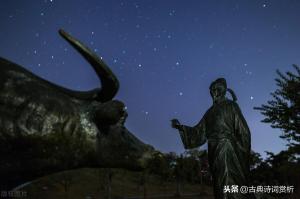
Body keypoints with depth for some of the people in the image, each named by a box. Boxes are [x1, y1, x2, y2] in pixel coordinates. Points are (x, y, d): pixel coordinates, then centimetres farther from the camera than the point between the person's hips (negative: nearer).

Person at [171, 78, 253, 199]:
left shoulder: (230, 105, 5)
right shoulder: (210, 112, 20)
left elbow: (242, 130, -2)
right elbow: (199, 133, 17)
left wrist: (243, 153, -10)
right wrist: (180, 127, 7)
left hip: (227, 149, -6)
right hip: (215, 152, 6)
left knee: (230, 188, -13)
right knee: (221, 189, 5)